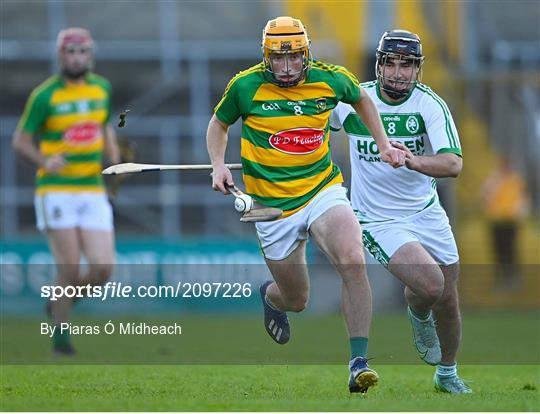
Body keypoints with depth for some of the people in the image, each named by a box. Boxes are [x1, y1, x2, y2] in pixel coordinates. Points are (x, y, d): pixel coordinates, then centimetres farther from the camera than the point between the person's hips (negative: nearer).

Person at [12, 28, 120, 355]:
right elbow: (21, 141, -1)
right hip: (56, 191, -4)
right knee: (70, 270, -11)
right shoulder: (45, 95, -7)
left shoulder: (102, 88, 8)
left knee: (103, 268, -6)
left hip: (93, 192, 4)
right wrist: (45, 162, -20)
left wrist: (115, 158, 5)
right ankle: (61, 333, 9)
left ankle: (60, 301, 23)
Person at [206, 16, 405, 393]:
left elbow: (361, 99, 19)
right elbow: (219, 123, 11)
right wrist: (218, 164, -5)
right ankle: (270, 295, 47)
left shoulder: (331, 79, -4)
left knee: (353, 260, -28)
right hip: (274, 206, 0)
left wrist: (383, 144, 12)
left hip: (324, 192, 1)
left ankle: (359, 361, -23)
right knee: (296, 300, 6)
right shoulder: (245, 86, -8)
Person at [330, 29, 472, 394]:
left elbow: (453, 164, -27)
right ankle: (419, 317, 14)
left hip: (427, 213, 2)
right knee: (430, 285, -23)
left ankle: (447, 374, 35)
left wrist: (414, 161, -44)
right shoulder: (352, 100, -10)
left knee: (448, 302, 8)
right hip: (378, 222, -2)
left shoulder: (430, 104, -13)